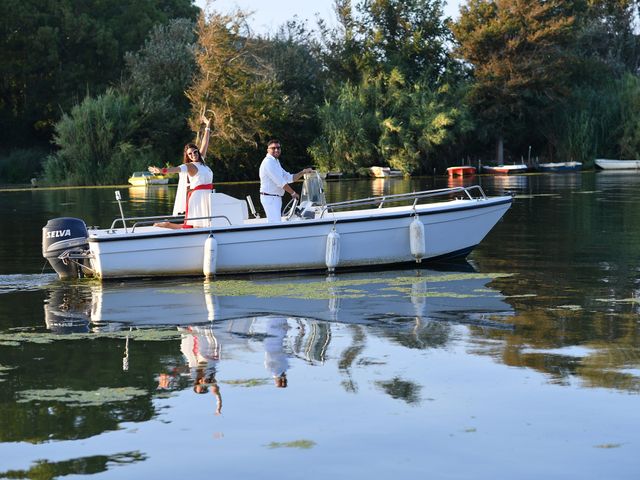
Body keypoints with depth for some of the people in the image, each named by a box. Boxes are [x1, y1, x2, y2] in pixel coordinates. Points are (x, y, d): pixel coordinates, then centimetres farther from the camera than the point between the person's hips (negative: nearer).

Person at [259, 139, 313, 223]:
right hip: (269, 197, -10)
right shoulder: (268, 162, -13)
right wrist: (293, 193, -8)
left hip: (276, 198, 10)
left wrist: (303, 172, 6)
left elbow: (290, 178, 18)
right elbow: (280, 182, -16)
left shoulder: (276, 162, 19)